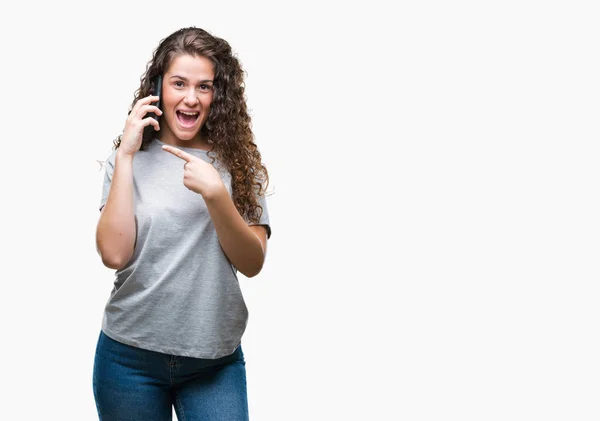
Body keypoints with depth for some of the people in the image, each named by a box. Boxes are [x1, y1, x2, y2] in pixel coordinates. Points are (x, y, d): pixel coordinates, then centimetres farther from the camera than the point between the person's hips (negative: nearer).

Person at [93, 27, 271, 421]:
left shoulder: (239, 161, 0)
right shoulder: (129, 160, -1)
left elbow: (252, 263, -7)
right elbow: (114, 254, -13)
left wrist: (215, 194, -22)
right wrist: (126, 156, -13)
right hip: (131, 354, 0)